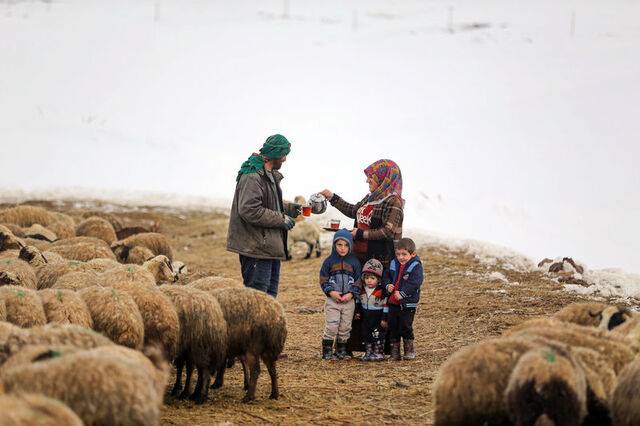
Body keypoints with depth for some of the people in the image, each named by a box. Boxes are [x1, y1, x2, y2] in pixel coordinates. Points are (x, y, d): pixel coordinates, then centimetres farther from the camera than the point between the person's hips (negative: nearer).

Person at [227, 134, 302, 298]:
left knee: (271, 292, 15)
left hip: (271, 246, 11)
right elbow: (249, 210, -26)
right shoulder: (252, 177, -18)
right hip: (256, 246, -11)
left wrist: (290, 208, 12)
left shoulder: (270, 174, 17)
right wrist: (281, 219, -19)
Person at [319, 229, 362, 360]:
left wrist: (351, 293, -9)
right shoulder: (329, 261, 1)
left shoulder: (354, 262, 4)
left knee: (345, 327, 6)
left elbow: (359, 280, 5)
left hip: (349, 300, 2)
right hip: (332, 300, -2)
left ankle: (341, 350, 18)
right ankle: (327, 350, -1)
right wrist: (330, 292, -13)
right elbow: (323, 280, 2)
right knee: (331, 327, -8)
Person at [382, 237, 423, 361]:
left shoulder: (416, 266, -10)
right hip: (393, 302, 6)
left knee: (405, 327, -3)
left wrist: (402, 293, -25)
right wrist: (388, 286, -9)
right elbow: (386, 277, 14)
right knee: (392, 327, 8)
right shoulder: (393, 264, 8)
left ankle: (409, 350, 13)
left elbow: (414, 283, -19)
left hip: (407, 304, -6)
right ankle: (394, 351, 17)